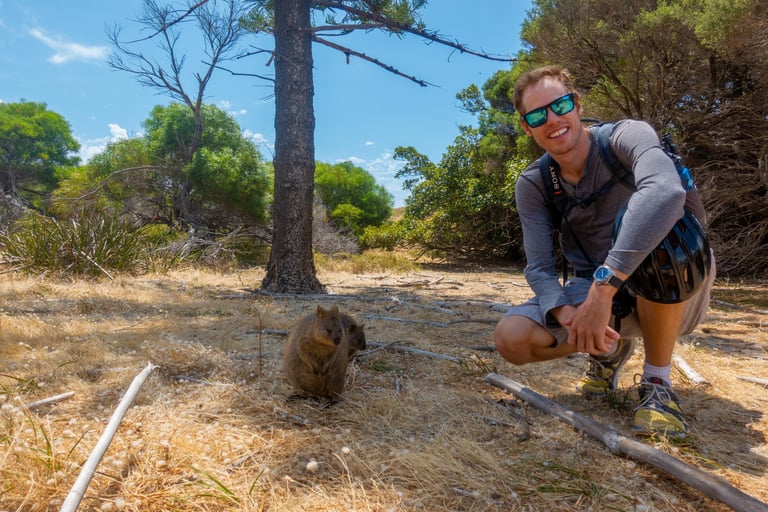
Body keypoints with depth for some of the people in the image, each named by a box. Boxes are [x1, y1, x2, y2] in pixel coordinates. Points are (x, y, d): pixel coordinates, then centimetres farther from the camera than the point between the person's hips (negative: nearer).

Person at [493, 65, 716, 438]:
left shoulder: (626, 137, -17)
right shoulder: (532, 185, -5)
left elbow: (665, 191, -39)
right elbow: (539, 268, -12)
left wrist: (602, 288, -47)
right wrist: (567, 315, -34)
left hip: (674, 292, -3)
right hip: (595, 292, 4)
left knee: (656, 228, -36)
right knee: (510, 338, -20)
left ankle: (657, 382, -18)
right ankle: (609, 347, 11)